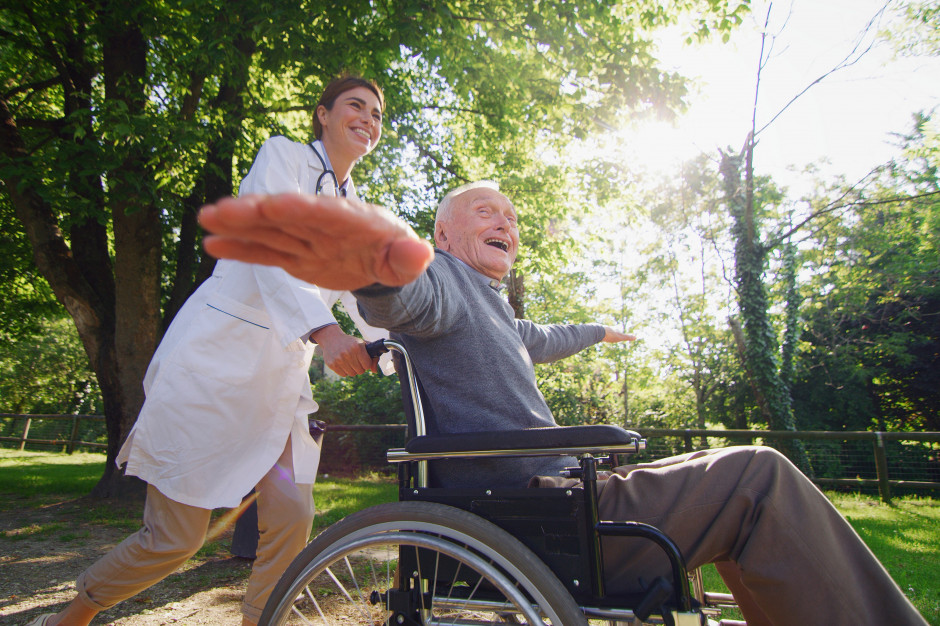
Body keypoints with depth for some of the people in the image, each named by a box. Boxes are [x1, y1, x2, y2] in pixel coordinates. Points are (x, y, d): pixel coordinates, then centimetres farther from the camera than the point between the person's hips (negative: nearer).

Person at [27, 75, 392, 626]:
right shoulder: (284, 154, -1)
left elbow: (363, 296, 15)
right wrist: (323, 330, -34)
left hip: (281, 373, 6)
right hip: (217, 352, -6)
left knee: (292, 517, -6)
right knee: (176, 536, 1)